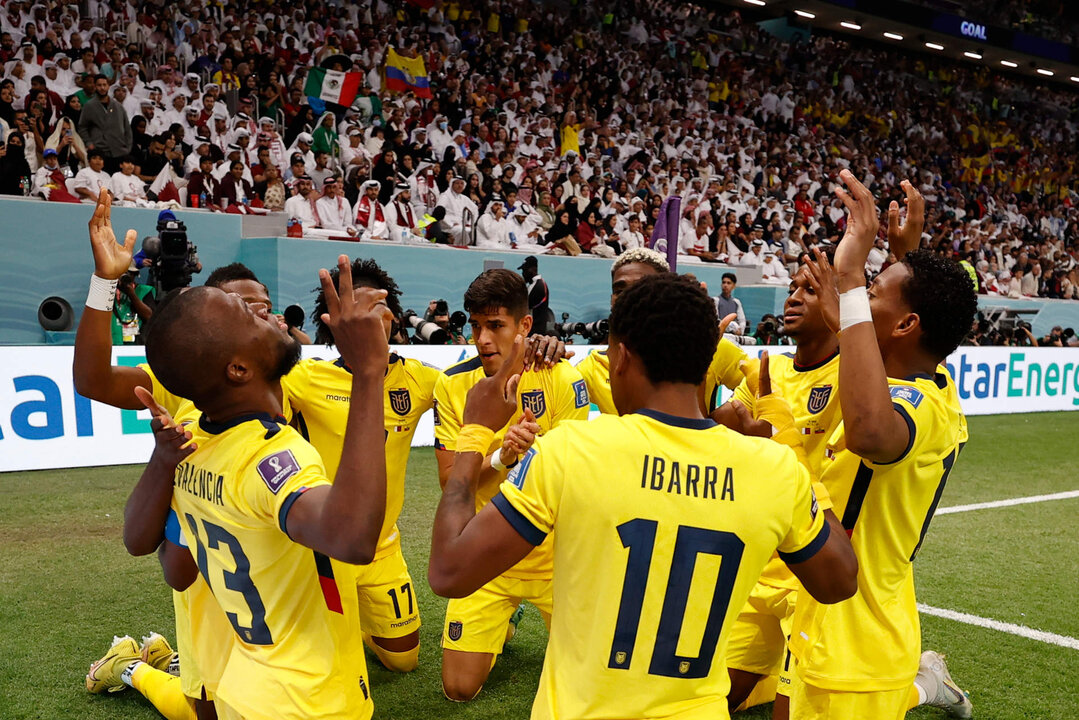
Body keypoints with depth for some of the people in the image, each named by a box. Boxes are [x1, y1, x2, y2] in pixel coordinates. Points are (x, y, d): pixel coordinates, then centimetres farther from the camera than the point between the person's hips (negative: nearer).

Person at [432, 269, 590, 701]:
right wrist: (501, 456, -31)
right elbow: (450, 479, -13)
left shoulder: (562, 378, -14)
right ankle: (501, 627, 34)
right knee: (460, 689, 3)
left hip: (554, 554, 0)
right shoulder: (452, 384, -10)